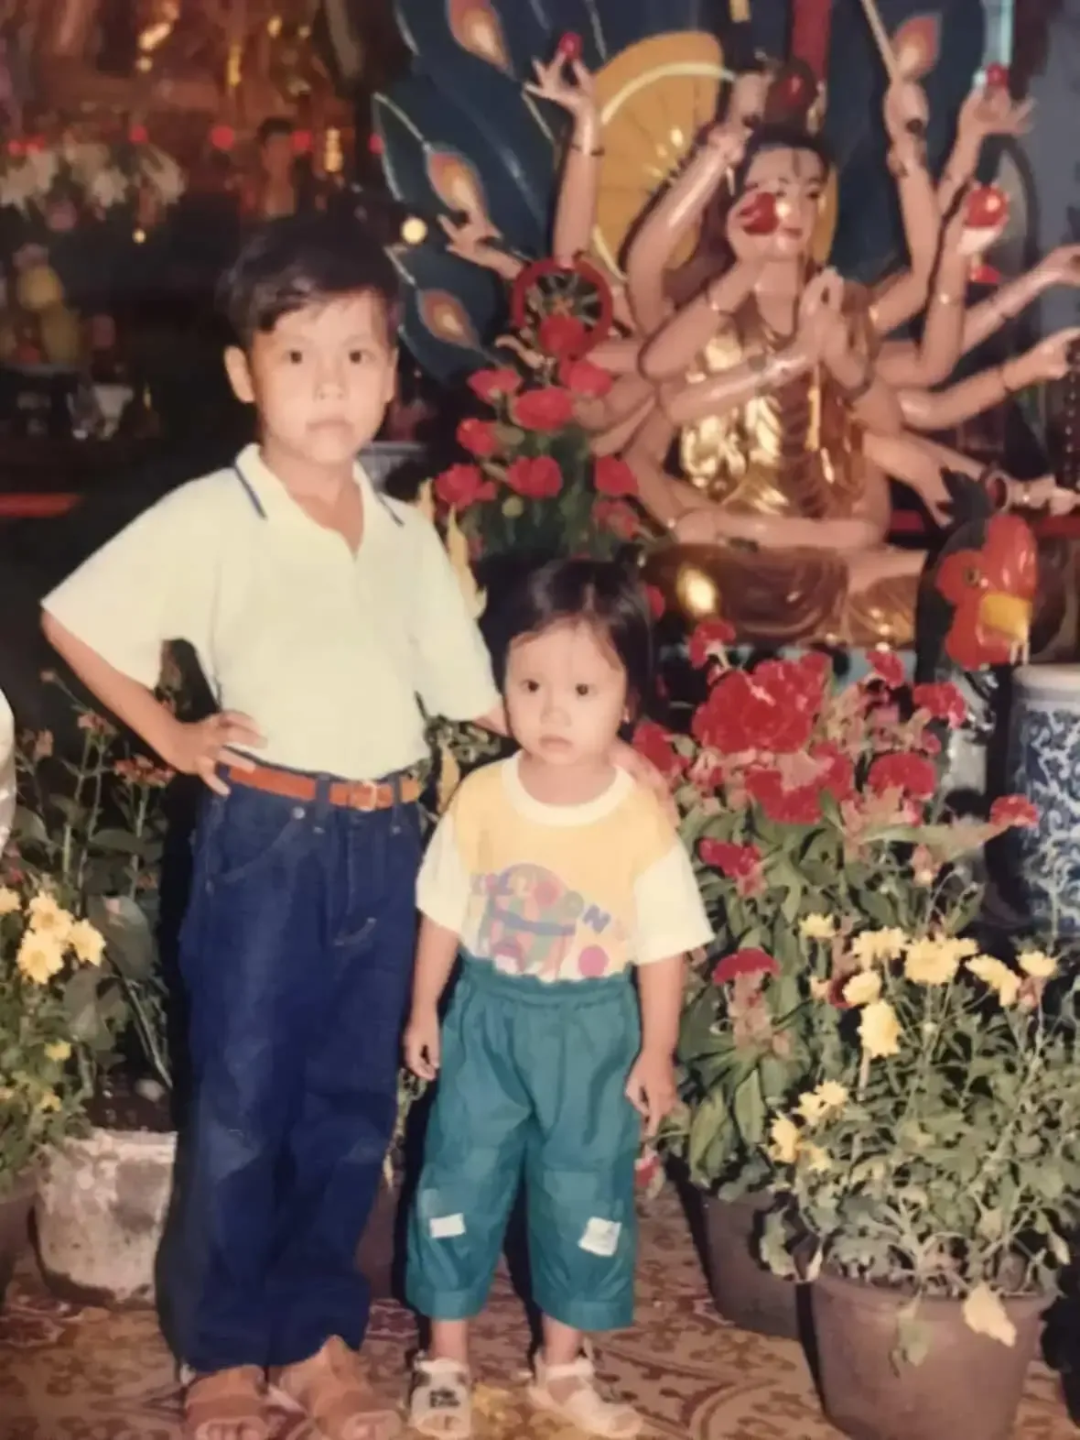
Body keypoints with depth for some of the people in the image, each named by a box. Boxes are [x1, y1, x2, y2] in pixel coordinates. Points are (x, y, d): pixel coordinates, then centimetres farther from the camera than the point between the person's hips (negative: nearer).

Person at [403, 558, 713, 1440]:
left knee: (583, 1198, 10)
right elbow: (444, 913, 1)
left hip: (593, 1029, -1)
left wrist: (656, 1052, -3)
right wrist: (425, 1012, 6)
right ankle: (446, 1361, 25)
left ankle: (562, 1366, 29)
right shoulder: (481, 798, -10)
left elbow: (663, 946, -7)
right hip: (487, 1013, 1)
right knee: (460, 1183, 8)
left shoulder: (641, 821, -15)